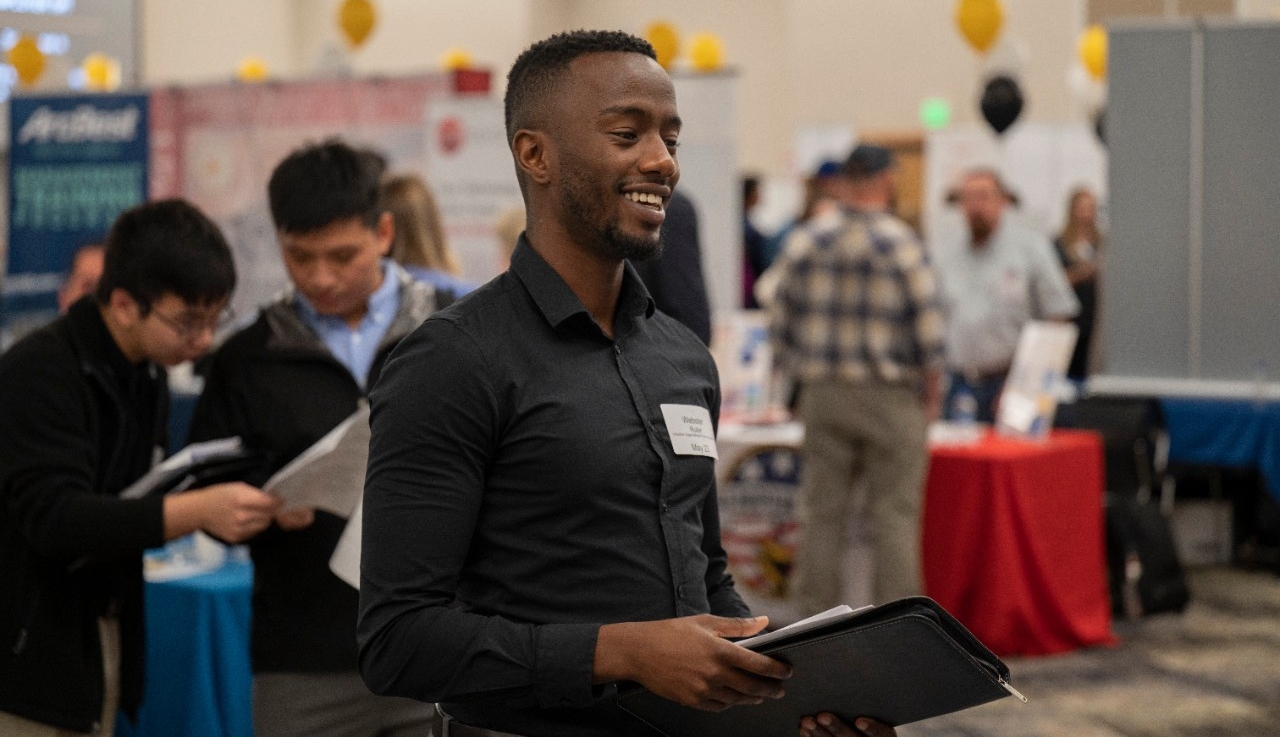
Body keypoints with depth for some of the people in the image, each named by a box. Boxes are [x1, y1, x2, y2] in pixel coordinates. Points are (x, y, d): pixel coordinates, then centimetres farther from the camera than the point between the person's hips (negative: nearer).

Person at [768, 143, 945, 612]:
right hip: (890, 395, -4)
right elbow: (927, 325, -11)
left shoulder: (806, 243, 2)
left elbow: (780, 326, 5)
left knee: (822, 512, 9)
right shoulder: (900, 243, -10)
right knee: (894, 514, 2)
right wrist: (932, 392, 0)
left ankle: (816, 621, 12)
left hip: (823, 395, 4)